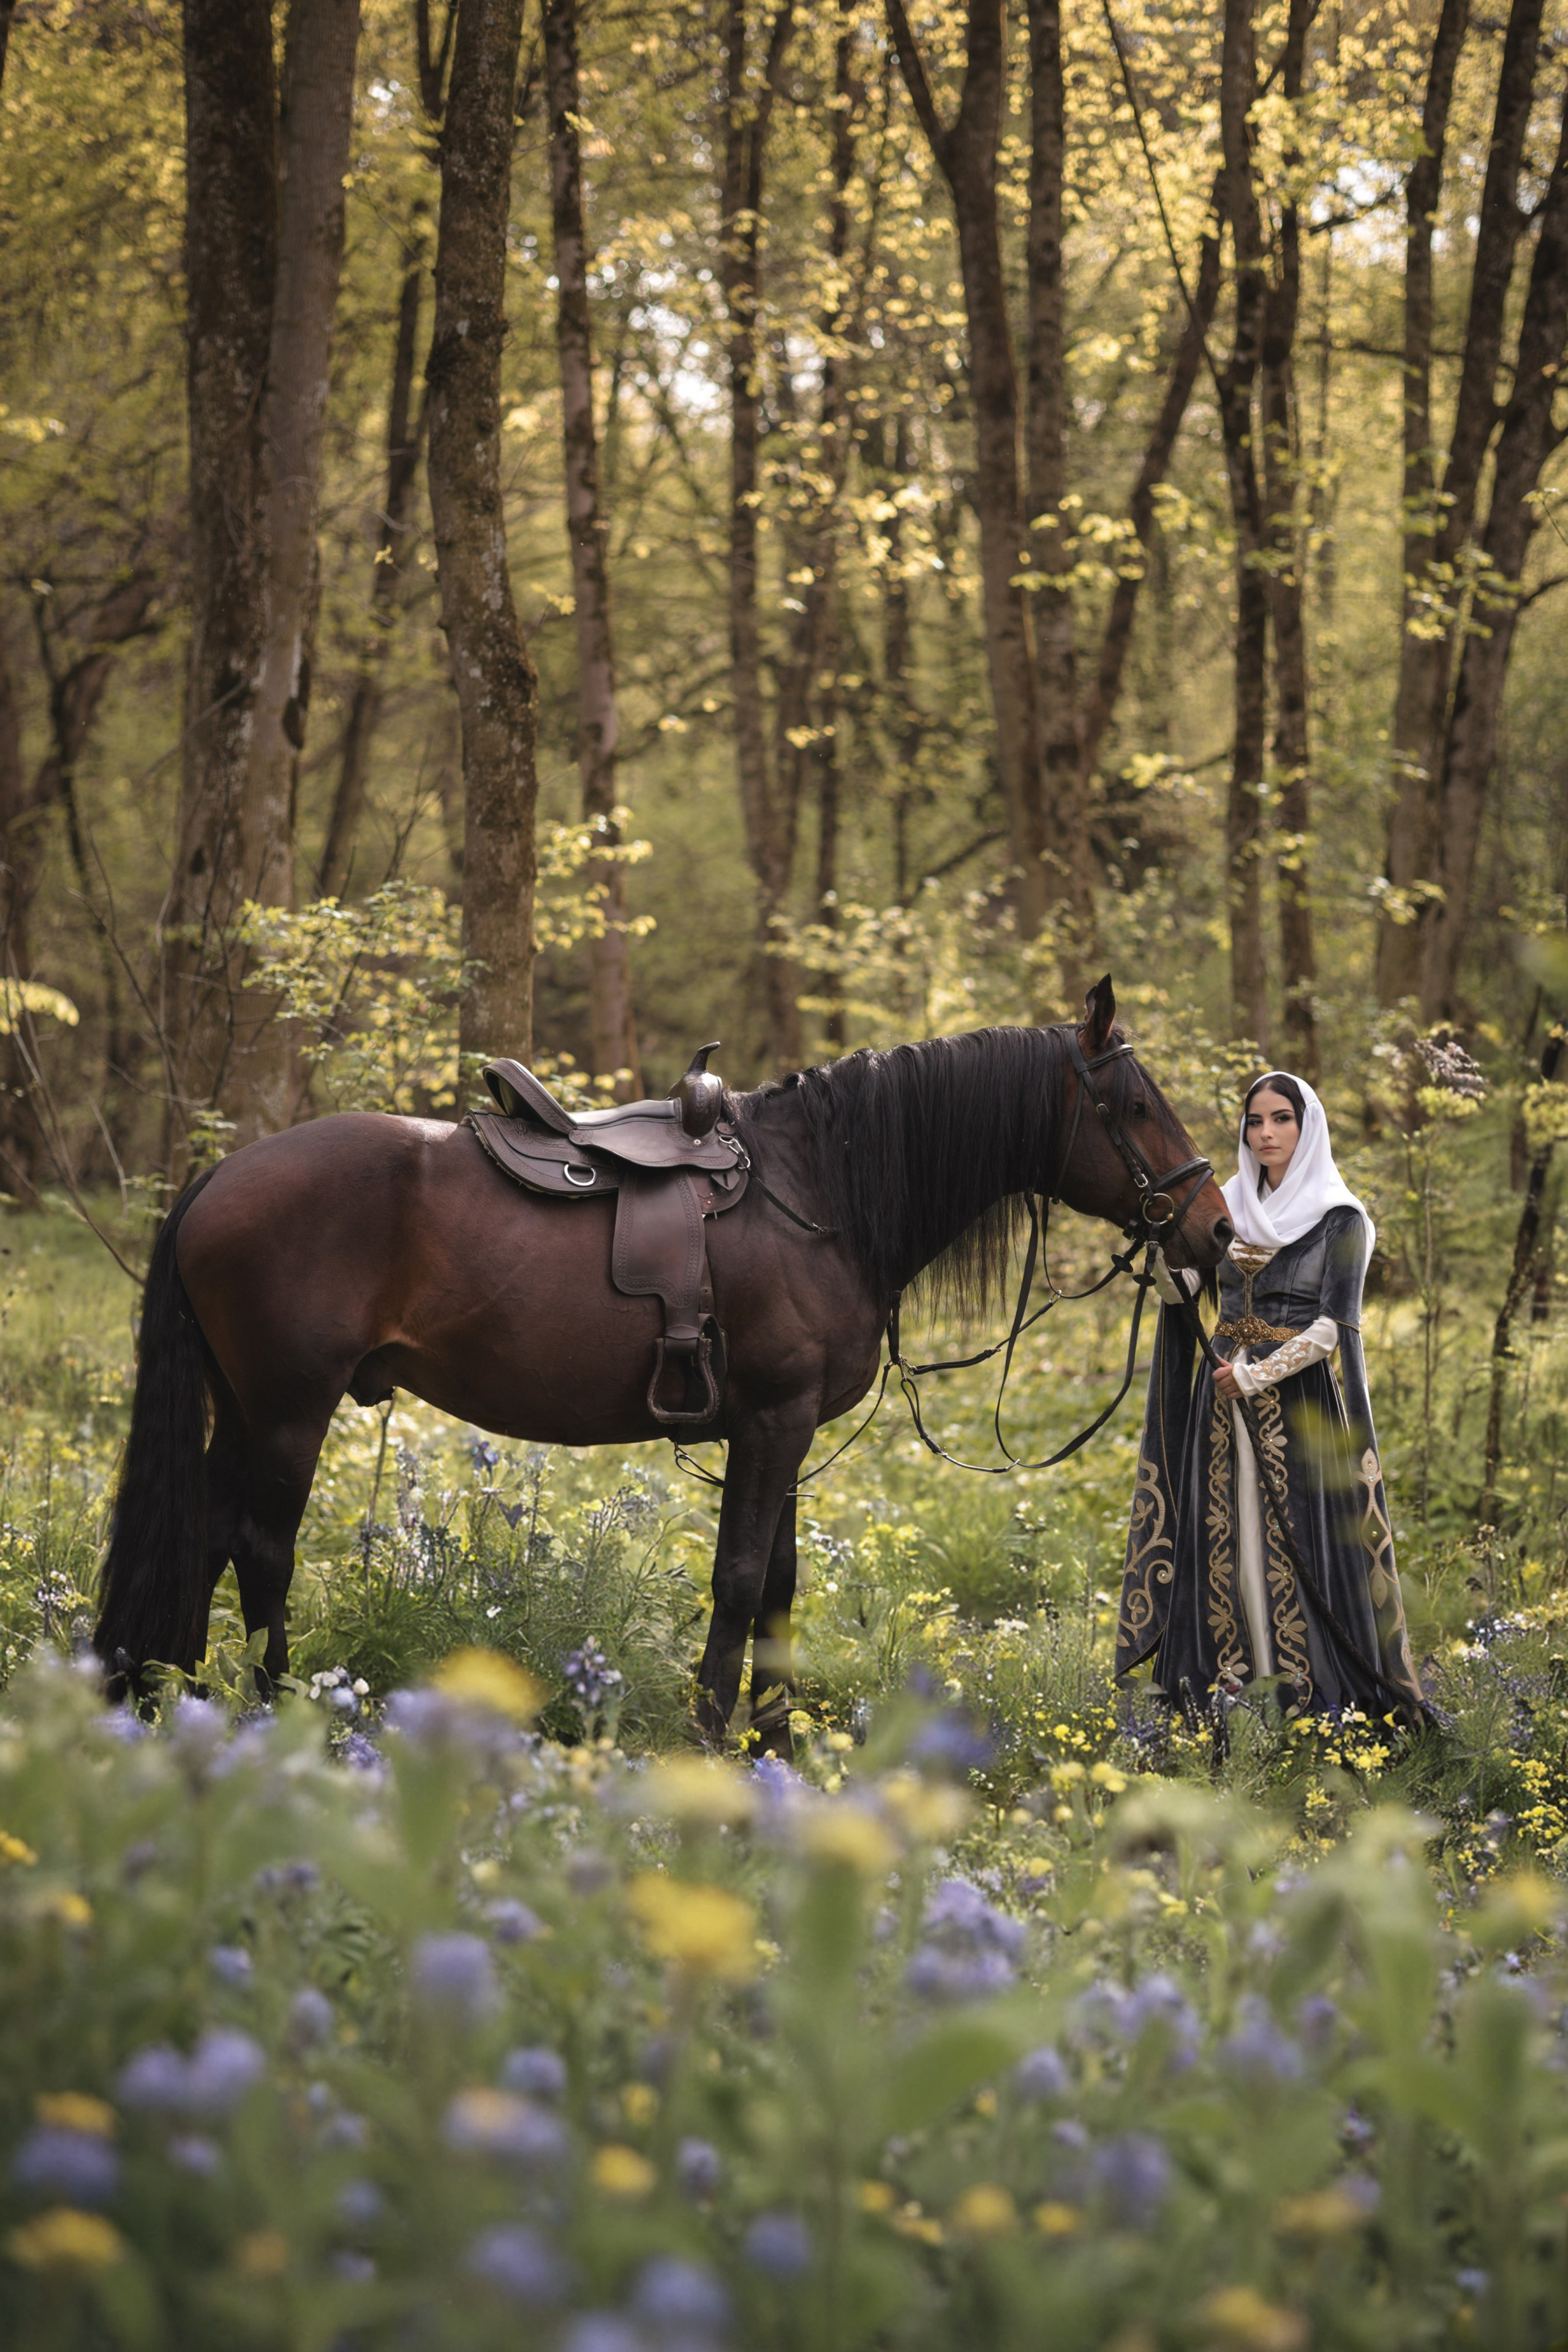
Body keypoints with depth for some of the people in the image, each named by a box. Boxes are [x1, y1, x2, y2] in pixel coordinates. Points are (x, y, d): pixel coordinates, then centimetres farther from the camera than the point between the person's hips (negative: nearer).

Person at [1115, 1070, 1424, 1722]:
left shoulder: (1339, 1219, -4)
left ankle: (1316, 1693, -3)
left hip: (1296, 1396, -5)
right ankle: (1223, 1675, 8)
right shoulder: (1229, 1208, 11)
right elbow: (1177, 1289, 1)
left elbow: (1333, 1326, -10)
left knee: (1297, 1536, -7)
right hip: (1223, 1394, 5)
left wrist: (1256, 1375, -13)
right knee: (1222, 1535, 3)